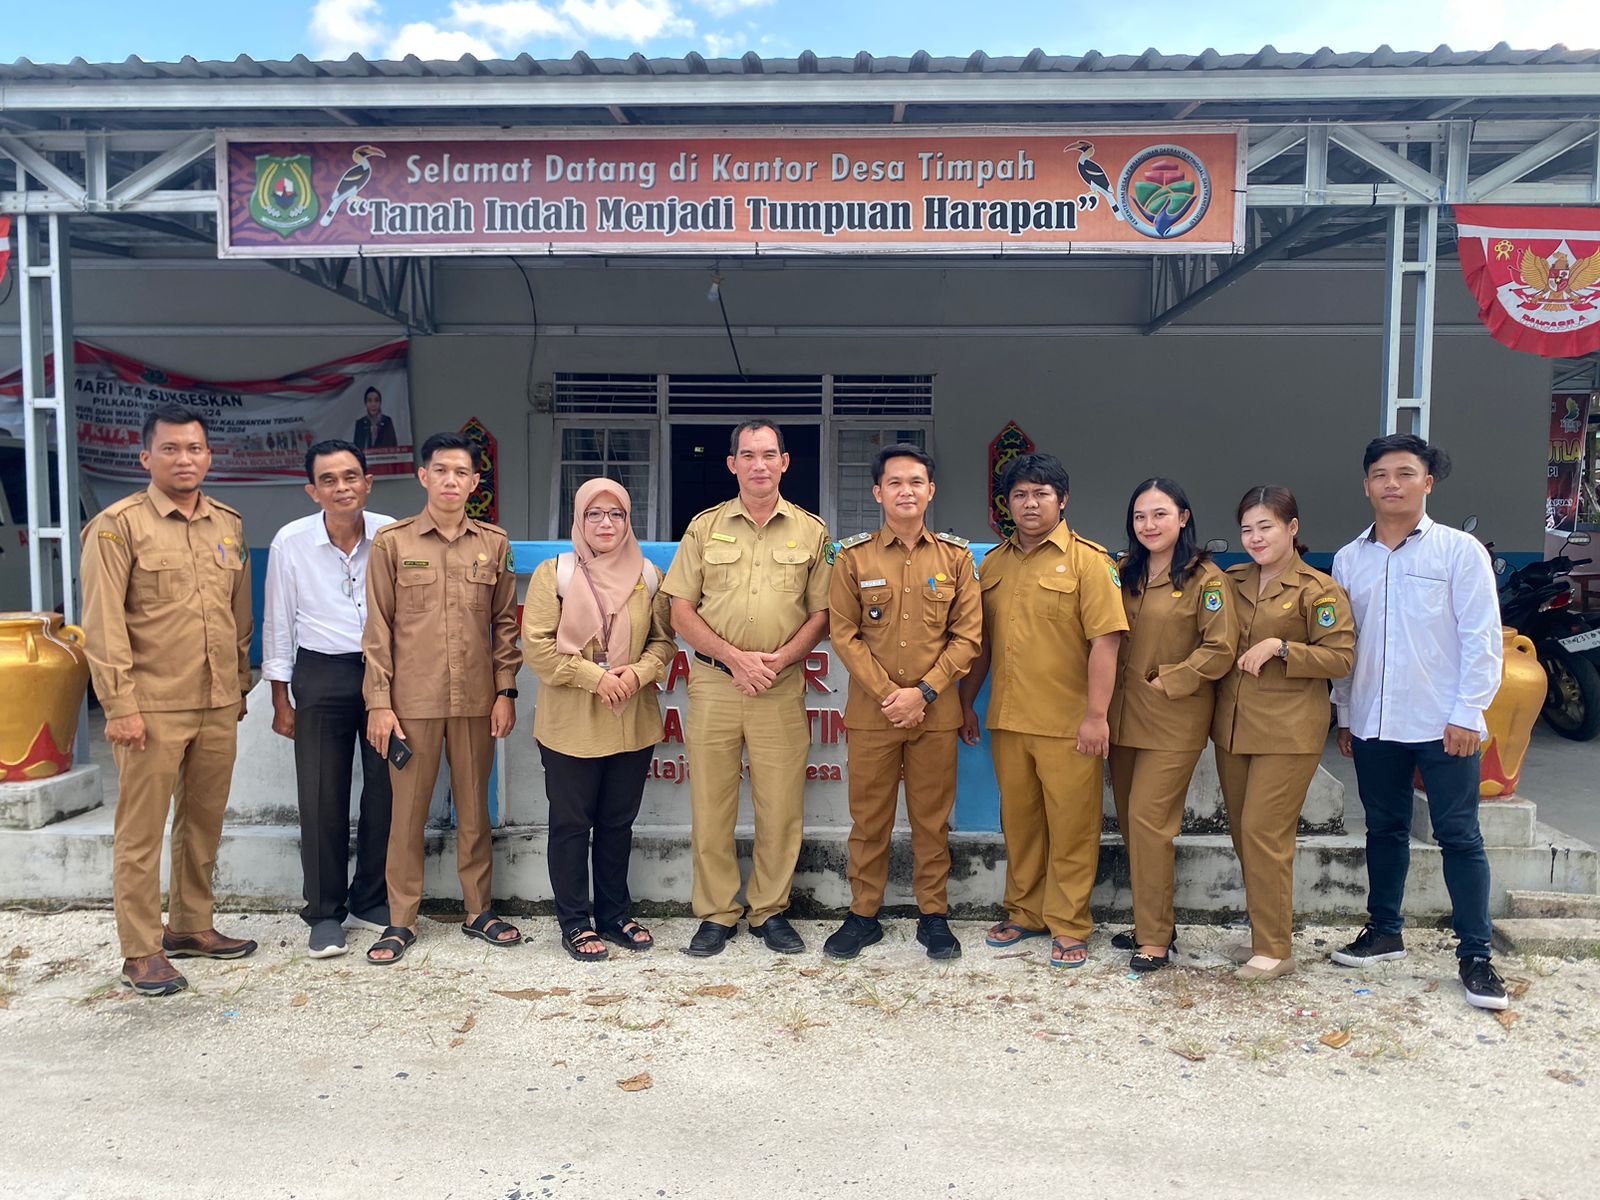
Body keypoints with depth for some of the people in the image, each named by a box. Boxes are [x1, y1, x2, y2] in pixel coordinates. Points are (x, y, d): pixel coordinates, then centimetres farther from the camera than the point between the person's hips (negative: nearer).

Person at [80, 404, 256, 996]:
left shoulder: (230, 525, 10)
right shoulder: (118, 526, -6)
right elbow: (103, 624, -9)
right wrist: (120, 704, -13)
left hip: (219, 707, 5)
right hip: (152, 708, -5)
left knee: (204, 824, 14)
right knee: (141, 831, 3)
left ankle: (191, 927, 29)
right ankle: (141, 951, 13)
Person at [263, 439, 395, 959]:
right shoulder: (290, 542, -7)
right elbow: (279, 623, 2)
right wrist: (280, 698, 2)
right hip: (322, 676, -1)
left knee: (385, 791, 7)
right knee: (322, 798, 3)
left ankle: (370, 902, 25)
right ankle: (325, 913, 18)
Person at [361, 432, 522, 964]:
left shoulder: (494, 543, 6)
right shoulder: (392, 542, 1)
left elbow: (505, 622, 9)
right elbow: (378, 627, 0)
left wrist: (506, 690, 2)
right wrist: (379, 701, -4)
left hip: (476, 699, 2)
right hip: (412, 700, -1)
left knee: (474, 807, 10)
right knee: (408, 810, 5)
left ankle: (480, 911, 23)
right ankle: (401, 920, 18)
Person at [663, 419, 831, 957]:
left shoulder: (811, 531, 7)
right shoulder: (705, 527, 6)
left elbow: (821, 614, 5)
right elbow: (681, 611, 2)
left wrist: (778, 660, -10)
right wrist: (735, 658, -9)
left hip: (782, 687, 0)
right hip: (713, 683, 0)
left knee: (781, 807, 4)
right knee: (710, 806, 5)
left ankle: (770, 911, 20)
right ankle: (716, 914, 18)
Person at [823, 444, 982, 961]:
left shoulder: (956, 556, 4)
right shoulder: (853, 556, 1)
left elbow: (967, 636, 1)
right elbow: (843, 634, -1)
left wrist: (923, 691, -10)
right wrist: (887, 694, -10)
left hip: (935, 710, 1)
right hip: (871, 710, 0)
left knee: (933, 819, 8)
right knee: (868, 818, 7)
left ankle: (933, 915, 22)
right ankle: (863, 915, 20)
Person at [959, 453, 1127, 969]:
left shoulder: (1086, 559, -6)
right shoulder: (993, 564, 11)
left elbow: (1105, 639, -12)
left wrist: (1096, 714, -17)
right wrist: (966, 702, 15)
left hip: (1068, 724, -5)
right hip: (1007, 719, 5)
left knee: (1071, 827, 4)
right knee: (1018, 822, 15)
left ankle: (1069, 927, 17)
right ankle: (1025, 913, 30)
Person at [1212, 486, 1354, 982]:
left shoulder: (1320, 590, -6)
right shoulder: (1233, 582, 11)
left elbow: (1341, 658, -10)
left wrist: (1280, 648, -18)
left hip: (1287, 731, -6)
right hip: (1232, 726, 6)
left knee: (1264, 833, -8)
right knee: (1242, 834, 10)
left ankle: (1275, 950, 3)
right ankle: (1261, 932, 24)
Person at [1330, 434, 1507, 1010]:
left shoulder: (1460, 550, -3)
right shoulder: (1349, 560, 8)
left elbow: (1482, 638, -6)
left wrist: (1467, 714, -11)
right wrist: (1345, 715, 11)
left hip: (1443, 724, -4)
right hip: (1374, 724, 4)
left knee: (1459, 837, 2)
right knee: (1384, 831, 14)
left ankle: (1475, 955, 11)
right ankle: (1384, 931, 27)